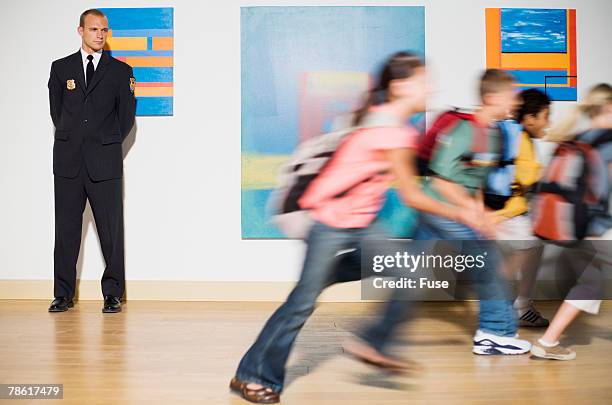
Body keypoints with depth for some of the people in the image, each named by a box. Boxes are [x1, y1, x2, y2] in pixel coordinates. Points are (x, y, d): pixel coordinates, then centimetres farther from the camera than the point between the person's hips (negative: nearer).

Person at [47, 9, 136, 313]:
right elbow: (56, 111, 18)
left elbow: (127, 117, 9)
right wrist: (71, 140, 14)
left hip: (105, 162, -2)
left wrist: (108, 144, 10)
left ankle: (113, 294, 9)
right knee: (66, 228, 5)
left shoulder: (120, 71, 7)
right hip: (68, 161, 2)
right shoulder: (60, 68, 12)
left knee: (111, 230, 0)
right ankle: (63, 295, 14)